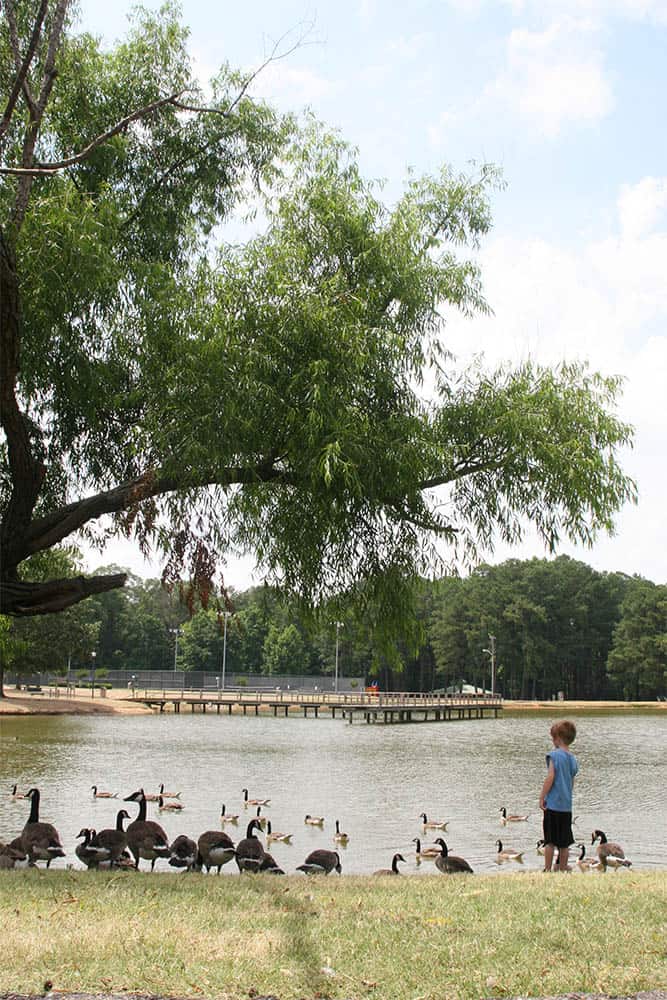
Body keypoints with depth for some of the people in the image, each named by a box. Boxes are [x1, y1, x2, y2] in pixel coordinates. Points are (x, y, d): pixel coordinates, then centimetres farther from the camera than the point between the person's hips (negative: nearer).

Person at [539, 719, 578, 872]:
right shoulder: (572, 758, 9)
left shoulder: (555, 755, -10)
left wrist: (542, 798, -9)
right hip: (567, 805, 5)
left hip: (553, 803, -5)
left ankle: (548, 870, 4)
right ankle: (562, 868, 18)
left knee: (550, 840, 2)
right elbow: (572, 782, 14)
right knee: (564, 842, 11)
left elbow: (550, 778, -15)